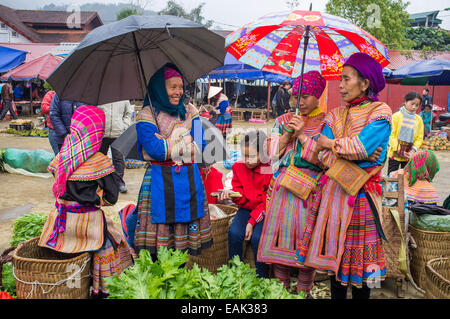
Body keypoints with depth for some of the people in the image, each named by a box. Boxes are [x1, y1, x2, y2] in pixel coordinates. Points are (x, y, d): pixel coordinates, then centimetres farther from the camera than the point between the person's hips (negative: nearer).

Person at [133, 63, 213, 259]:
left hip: (189, 180, 4)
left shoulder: (190, 111, 11)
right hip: (160, 182, -3)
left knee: (185, 237, 7)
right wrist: (184, 134, -5)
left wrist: (167, 145, -9)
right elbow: (157, 151, -15)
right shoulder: (146, 115, -1)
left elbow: (199, 147, 1)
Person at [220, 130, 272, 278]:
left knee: (257, 237, -27)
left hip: (265, 212, -4)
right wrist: (230, 194, -21)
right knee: (234, 233, -22)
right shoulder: (238, 166, -1)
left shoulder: (270, 170, -14)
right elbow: (241, 195, 3)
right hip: (246, 209, 4)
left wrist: (252, 222, -17)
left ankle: (262, 279, -6)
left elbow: (267, 203, -11)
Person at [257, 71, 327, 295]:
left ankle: (303, 290, 17)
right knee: (282, 234, 4)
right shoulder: (283, 120, 13)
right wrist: (288, 132, -7)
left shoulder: (326, 123, 2)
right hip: (284, 185, 3)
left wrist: (302, 135, -13)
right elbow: (272, 152, 6)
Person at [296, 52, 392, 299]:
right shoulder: (335, 115, 10)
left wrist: (331, 143, -5)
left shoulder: (380, 112, -4)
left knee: (359, 258, 4)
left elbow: (362, 147, -19)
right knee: (334, 253, 11)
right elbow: (323, 155, -1)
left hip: (360, 195, -5)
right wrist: (355, 163, -17)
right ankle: (336, 295, 26)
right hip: (333, 190, 5)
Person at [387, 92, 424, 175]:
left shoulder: (419, 119, 4)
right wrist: (399, 150, -15)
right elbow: (391, 134, -8)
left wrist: (413, 151, -12)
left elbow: (420, 138, 4)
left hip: (409, 156, 3)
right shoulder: (396, 116, -5)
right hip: (395, 154, -3)